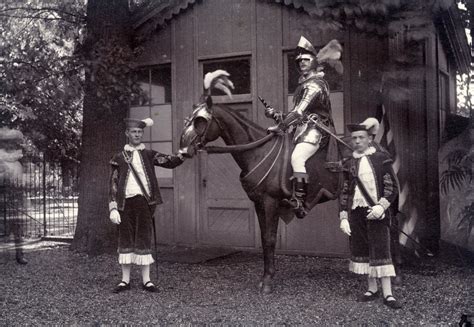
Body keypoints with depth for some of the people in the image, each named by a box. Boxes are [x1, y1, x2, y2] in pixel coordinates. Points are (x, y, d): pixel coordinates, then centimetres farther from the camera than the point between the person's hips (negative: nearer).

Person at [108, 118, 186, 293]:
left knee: (144, 239, 2)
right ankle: (125, 280, 15)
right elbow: (113, 185, 5)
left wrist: (183, 154, -25)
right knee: (125, 239, 5)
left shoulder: (149, 155, 9)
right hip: (125, 202, 0)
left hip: (144, 201, 0)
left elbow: (170, 162, -5)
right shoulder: (119, 158, 8)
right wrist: (113, 208, -4)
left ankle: (146, 280, 9)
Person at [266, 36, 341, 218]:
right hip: (303, 130, 11)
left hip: (315, 129, -11)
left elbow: (299, 111, -18)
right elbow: (298, 114, 23)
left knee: (296, 158, -31)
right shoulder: (303, 84, 23)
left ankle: (299, 202, -37)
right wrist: (276, 115, 10)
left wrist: (280, 127, -18)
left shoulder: (315, 83, -7)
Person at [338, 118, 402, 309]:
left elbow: (392, 187, -3)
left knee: (380, 251, -6)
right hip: (356, 212, 4)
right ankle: (372, 290, 18)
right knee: (362, 250, 7)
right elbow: (344, 192, 13)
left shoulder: (381, 159, 0)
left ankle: (387, 294, -3)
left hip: (376, 212, -4)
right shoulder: (349, 164, 10)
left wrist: (381, 206, -18)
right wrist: (343, 217, 5)